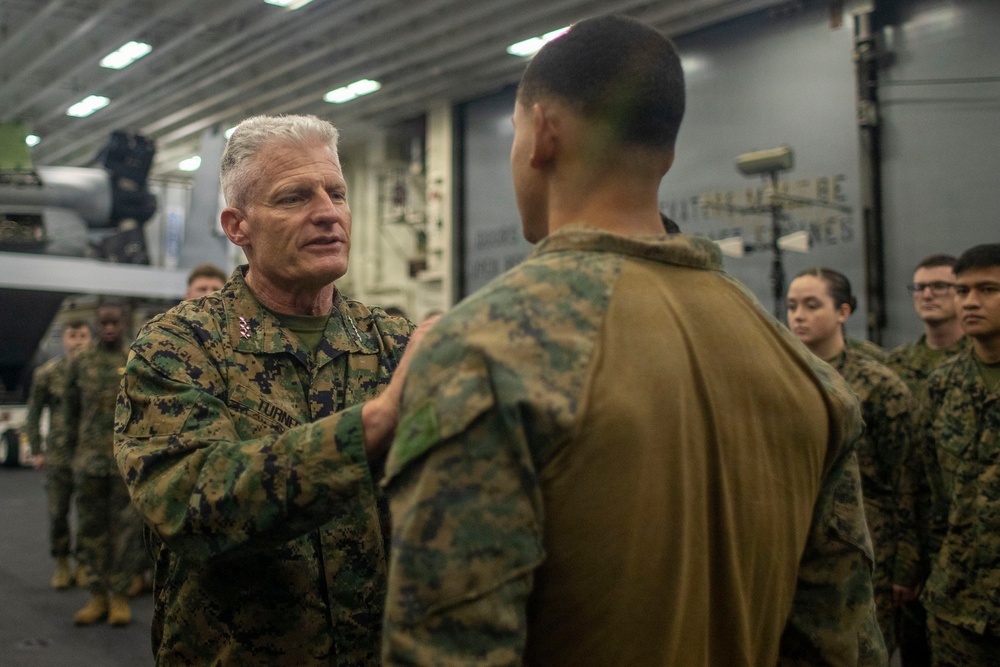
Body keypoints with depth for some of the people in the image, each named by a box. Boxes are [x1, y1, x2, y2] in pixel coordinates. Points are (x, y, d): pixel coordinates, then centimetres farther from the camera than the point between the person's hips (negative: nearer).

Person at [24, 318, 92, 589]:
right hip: (59, 455, 1)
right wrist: (36, 451, 5)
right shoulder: (47, 373, 1)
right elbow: (33, 414, 9)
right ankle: (62, 565, 22)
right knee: (57, 512, 5)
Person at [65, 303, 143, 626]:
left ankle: (120, 596, 9)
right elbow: (72, 411, 14)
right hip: (90, 458, 2)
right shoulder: (80, 363, 8)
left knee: (125, 526, 1)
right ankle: (98, 595, 16)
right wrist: (73, 452, 13)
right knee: (91, 526, 6)